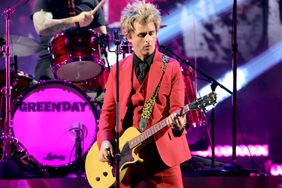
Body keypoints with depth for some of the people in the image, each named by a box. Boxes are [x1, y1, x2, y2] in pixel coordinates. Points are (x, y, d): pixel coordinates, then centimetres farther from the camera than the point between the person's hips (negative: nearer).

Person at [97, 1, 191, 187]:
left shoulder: (171, 67, 2)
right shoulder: (117, 70, 10)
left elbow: (176, 108, -2)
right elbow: (108, 111, 11)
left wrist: (178, 122, -25)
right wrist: (104, 141, -5)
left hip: (161, 152, -2)